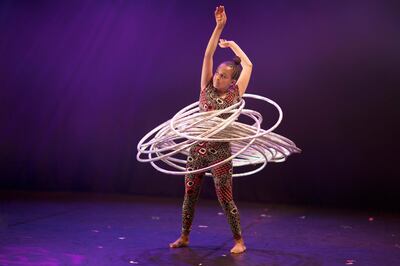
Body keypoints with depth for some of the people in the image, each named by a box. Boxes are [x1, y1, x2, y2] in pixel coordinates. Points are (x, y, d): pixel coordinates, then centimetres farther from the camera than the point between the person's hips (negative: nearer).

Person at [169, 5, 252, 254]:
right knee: (190, 194, 10)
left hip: (220, 151, -3)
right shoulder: (206, 88, 3)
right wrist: (219, 27, -10)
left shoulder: (235, 94, -1)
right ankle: (184, 237, 25)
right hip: (198, 149, 3)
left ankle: (239, 240, 14)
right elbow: (208, 56, -3)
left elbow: (248, 66, 3)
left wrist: (232, 44, 14)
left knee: (225, 199, -1)